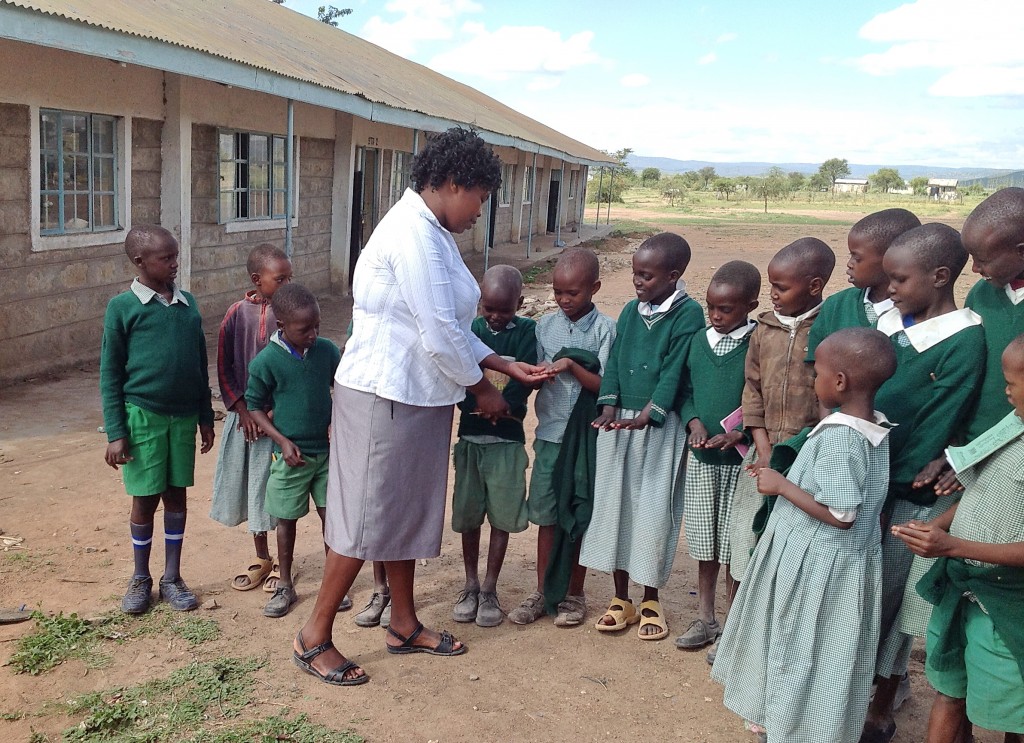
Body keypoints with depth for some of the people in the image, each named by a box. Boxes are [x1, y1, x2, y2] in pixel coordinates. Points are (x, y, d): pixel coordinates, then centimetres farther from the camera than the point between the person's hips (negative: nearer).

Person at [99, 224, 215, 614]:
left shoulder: (188, 303, 5)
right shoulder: (122, 307, -7)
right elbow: (110, 375, -5)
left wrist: (205, 417, 11)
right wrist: (115, 432, -9)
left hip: (184, 416, 3)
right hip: (142, 416, -3)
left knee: (176, 496, 11)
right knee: (145, 499, 7)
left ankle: (172, 577, 25)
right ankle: (140, 578, 26)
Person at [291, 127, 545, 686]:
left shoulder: (430, 233, 12)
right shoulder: (414, 234, -20)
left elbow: (453, 326, 15)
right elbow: (439, 335, -21)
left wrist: (507, 366, 10)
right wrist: (482, 390, -7)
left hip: (416, 398, 10)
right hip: (385, 398, -10)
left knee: (406, 512, 17)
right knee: (366, 519, 0)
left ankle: (404, 625, 31)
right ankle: (314, 638, 15)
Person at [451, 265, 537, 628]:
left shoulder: (526, 332, -1)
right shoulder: (470, 330, 2)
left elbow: (524, 381, -12)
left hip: (506, 439, -2)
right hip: (469, 436, 2)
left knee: (502, 517, 5)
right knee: (468, 515, 9)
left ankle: (489, 589, 19)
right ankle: (471, 585, 25)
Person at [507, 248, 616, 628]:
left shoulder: (606, 328, -6)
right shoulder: (546, 325, 5)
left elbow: (605, 386, -9)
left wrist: (572, 365, -22)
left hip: (587, 437, -3)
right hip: (550, 434, 3)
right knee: (546, 514, 10)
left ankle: (574, 594, 23)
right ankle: (543, 592, 23)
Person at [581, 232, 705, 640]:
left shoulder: (688, 314, -8)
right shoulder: (630, 311, 9)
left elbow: (675, 371, -14)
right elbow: (614, 361, 5)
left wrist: (648, 414, -23)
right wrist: (609, 405, -9)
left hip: (661, 426, -5)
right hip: (619, 421, 5)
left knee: (654, 510, 2)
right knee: (613, 503, 8)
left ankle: (650, 601, 21)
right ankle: (621, 599, 23)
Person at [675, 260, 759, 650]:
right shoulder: (700, 341, 5)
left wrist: (738, 434, -21)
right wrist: (694, 422, -6)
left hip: (741, 460, -5)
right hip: (701, 458, 5)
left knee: (734, 547, 4)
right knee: (704, 544, 15)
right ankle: (705, 619, 30)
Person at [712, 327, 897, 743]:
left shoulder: (837, 436, -26)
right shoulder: (875, 429, 1)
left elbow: (840, 515, -26)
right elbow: (859, 501, 9)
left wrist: (780, 485, -18)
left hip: (816, 566, -9)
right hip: (845, 563, 9)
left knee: (800, 654, 8)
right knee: (825, 658, 21)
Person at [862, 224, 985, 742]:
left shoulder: (964, 342, -14)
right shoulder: (889, 323, 5)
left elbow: (936, 427, -15)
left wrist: (884, 481, -15)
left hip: (908, 492, -5)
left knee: (888, 598, 7)